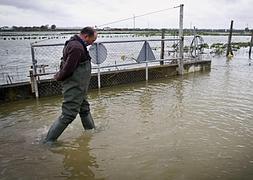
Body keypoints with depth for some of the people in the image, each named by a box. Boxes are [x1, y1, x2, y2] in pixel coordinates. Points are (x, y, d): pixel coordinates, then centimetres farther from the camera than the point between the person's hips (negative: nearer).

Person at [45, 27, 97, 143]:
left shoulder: (74, 43, 12)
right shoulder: (77, 47, -23)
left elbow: (65, 62, 19)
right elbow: (68, 69, -24)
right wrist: (58, 77, -7)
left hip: (79, 87, 11)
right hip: (74, 87, -11)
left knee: (85, 109, 22)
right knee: (68, 115, -5)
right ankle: (49, 140, 6)